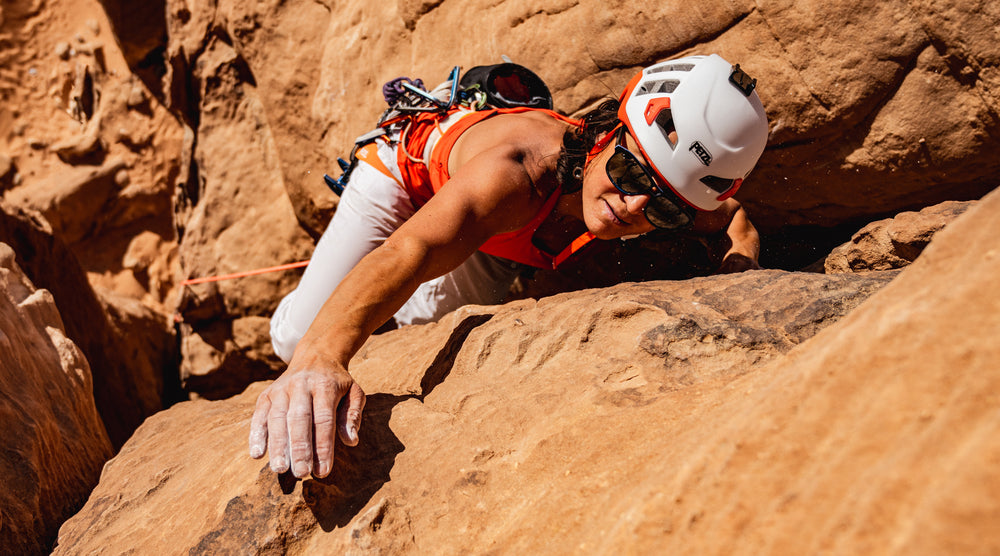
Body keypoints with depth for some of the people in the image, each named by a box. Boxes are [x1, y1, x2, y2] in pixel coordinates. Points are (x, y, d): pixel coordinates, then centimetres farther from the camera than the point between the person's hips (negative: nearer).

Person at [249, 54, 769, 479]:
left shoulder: (666, 202, -33)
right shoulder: (522, 170, -52)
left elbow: (734, 216, -8)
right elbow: (407, 251, -68)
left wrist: (740, 268, -30)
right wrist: (320, 358, -86)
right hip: (409, 166, -4)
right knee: (295, 338, -9)